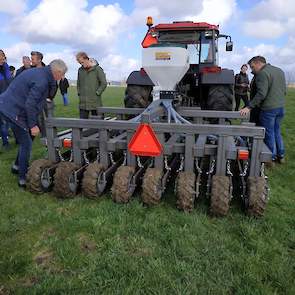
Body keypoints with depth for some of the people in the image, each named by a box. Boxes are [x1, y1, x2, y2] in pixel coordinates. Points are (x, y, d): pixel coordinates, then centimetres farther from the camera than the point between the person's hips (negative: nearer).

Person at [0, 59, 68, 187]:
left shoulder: (40, 72, 8)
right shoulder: (41, 80, -23)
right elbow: (30, 104, -25)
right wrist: (33, 125, -19)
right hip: (13, 110, -10)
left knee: (25, 141, 20)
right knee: (26, 144, -4)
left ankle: (18, 166, 36)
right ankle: (23, 178, 6)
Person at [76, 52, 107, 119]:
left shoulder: (97, 69, -4)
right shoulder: (80, 70, 10)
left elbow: (104, 83, -5)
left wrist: (97, 93, -9)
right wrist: (79, 93, 11)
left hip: (95, 103, -4)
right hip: (83, 103, 4)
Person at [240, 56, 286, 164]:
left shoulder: (262, 73, -15)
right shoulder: (280, 71, 13)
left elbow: (261, 94, -24)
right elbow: (284, 90, 16)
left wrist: (249, 107, -25)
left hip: (268, 109, -8)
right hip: (281, 107, 8)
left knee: (269, 134, 4)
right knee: (277, 131, 20)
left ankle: (271, 158, 14)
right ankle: (280, 155, 29)